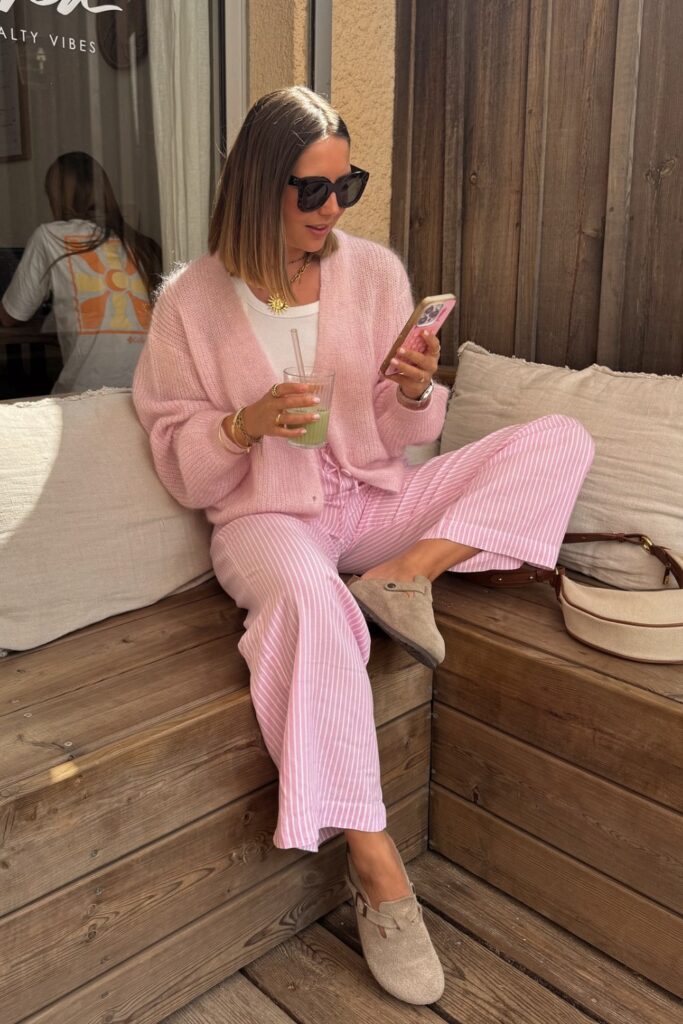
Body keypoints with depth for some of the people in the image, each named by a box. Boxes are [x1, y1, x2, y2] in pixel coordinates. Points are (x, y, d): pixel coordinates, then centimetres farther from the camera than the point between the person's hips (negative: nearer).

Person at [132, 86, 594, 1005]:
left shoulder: (376, 271, 4)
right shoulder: (194, 300, -4)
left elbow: (400, 439, 9)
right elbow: (182, 469, -1)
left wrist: (415, 392, -14)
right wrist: (244, 425, -21)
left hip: (375, 498, 4)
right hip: (265, 515, -3)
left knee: (561, 439, -10)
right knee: (307, 596, -41)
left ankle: (404, 573, -21)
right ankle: (375, 864, -28)